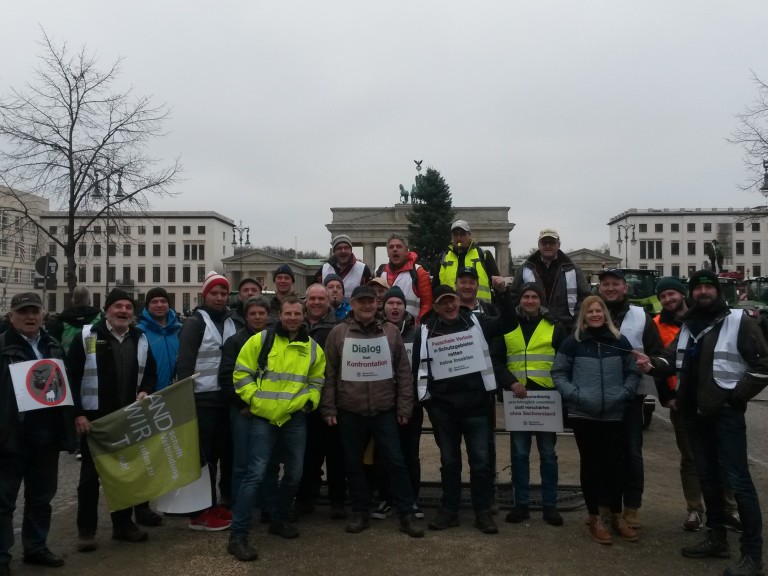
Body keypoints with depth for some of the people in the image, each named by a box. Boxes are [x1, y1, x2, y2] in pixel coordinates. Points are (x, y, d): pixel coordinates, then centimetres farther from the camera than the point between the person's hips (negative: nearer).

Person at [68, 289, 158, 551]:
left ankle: (123, 523, 26)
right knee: (91, 474, 6)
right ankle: (86, 529, 18)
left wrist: (145, 390, -6)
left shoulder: (140, 339, 5)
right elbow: (71, 378, -9)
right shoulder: (87, 336, -8)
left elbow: (151, 372, 15)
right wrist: (78, 413, -14)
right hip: (94, 418, -4)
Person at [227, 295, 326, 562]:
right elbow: (241, 373, -3)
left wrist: (310, 401, 0)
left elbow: (316, 381, 17)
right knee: (256, 473, -9)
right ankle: (238, 536, -1)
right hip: (263, 418, -4)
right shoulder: (260, 340, -5)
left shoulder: (313, 348, 6)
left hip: (296, 419, 4)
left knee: (294, 474, 12)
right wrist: (255, 399, -10)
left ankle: (279, 520, 35)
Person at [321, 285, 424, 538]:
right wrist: (329, 409, -2)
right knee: (354, 465, 10)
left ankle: (407, 514, 15)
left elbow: (403, 372, 4)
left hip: (385, 411, 0)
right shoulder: (338, 333, -1)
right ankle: (360, 513, 26)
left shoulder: (391, 332, 2)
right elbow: (329, 373, 1)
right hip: (349, 412, 0)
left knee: (396, 462, 2)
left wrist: (404, 407, 0)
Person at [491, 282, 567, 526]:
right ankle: (521, 504, 16)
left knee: (548, 453, 7)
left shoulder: (554, 327, 6)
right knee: (519, 453, 6)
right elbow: (496, 361, 4)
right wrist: (510, 382, -11)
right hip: (517, 397, 1)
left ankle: (550, 505, 17)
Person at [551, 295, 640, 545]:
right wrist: (574, 394, -10)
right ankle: (595, 518, 18)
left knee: (613, 465, 8)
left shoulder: (619, 341, 6)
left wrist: (624, 393, -4)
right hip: (583, 415, -1)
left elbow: (633, 372, 11)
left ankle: (617, 517, 25)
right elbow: (558, 373, 2)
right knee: (591, 465, 7)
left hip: (614, 414, 2)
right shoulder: (573, 342, 1)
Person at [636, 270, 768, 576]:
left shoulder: (739, 321, -7)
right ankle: (717, 538, 29)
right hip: (694, 412, 7)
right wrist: (653, 364, -12)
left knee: (738, 480, -5)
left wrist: (735, 397, -12)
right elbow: (673, 358, 10)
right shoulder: (688, 324, 13)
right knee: (708, 477, 15)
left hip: (725, 413, -7)